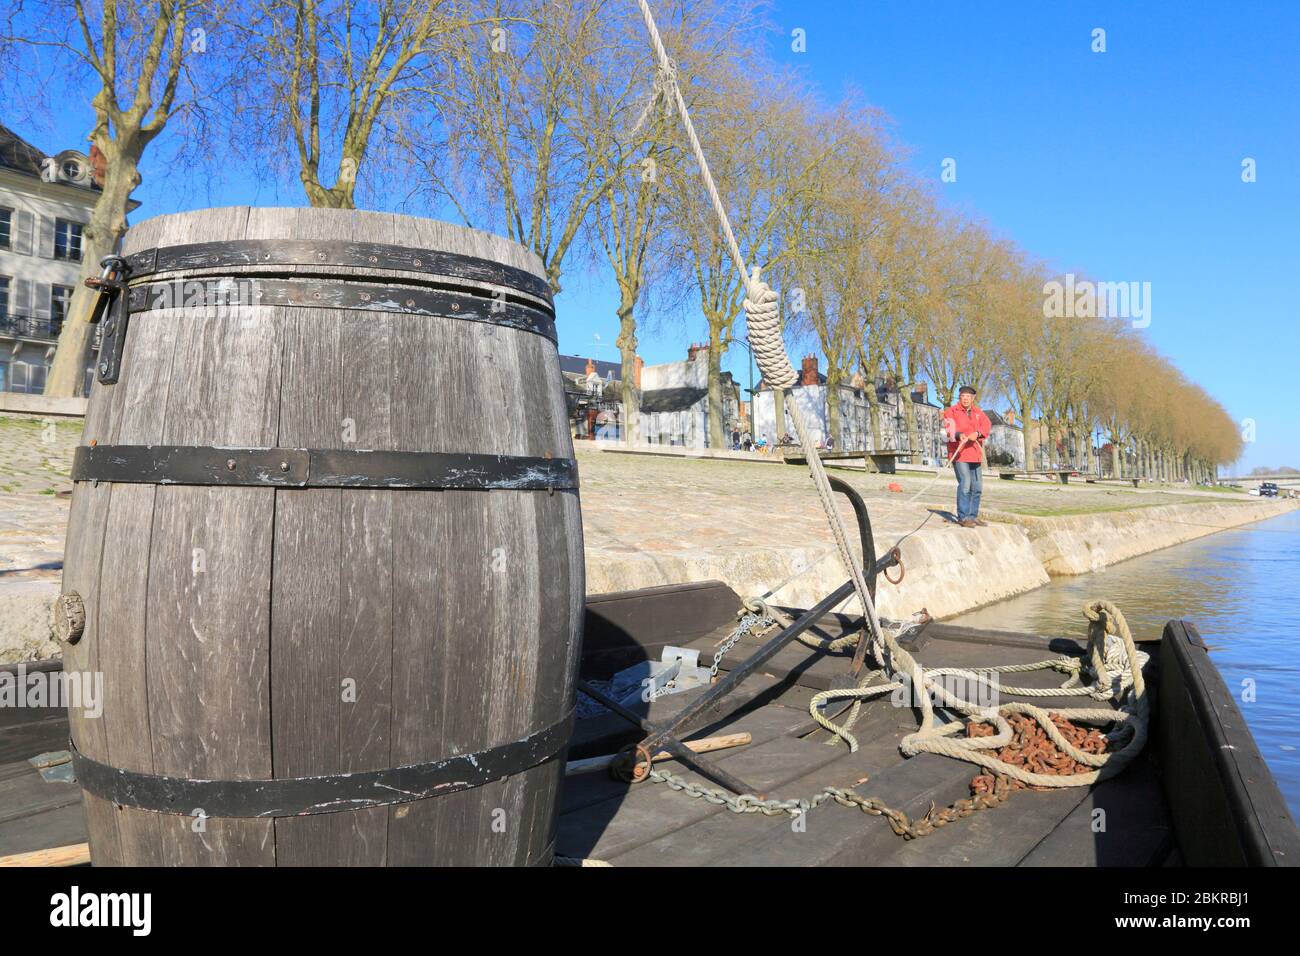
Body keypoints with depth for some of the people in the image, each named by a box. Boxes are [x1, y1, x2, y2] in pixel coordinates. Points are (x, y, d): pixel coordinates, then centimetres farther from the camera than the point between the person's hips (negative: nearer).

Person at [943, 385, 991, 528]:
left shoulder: (978, 413, 14)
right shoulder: (952, 412, -3)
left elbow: (987, 426, -2)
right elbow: (949, 428, -20)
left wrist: (977, 433, -23)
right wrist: (958, 435, -41)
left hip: (975, 454, 7)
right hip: (959, 453, -7)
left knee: (977, 486, 12)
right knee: (965, 484, -16)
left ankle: (973, 516, 24)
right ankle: (963, 517, -9)